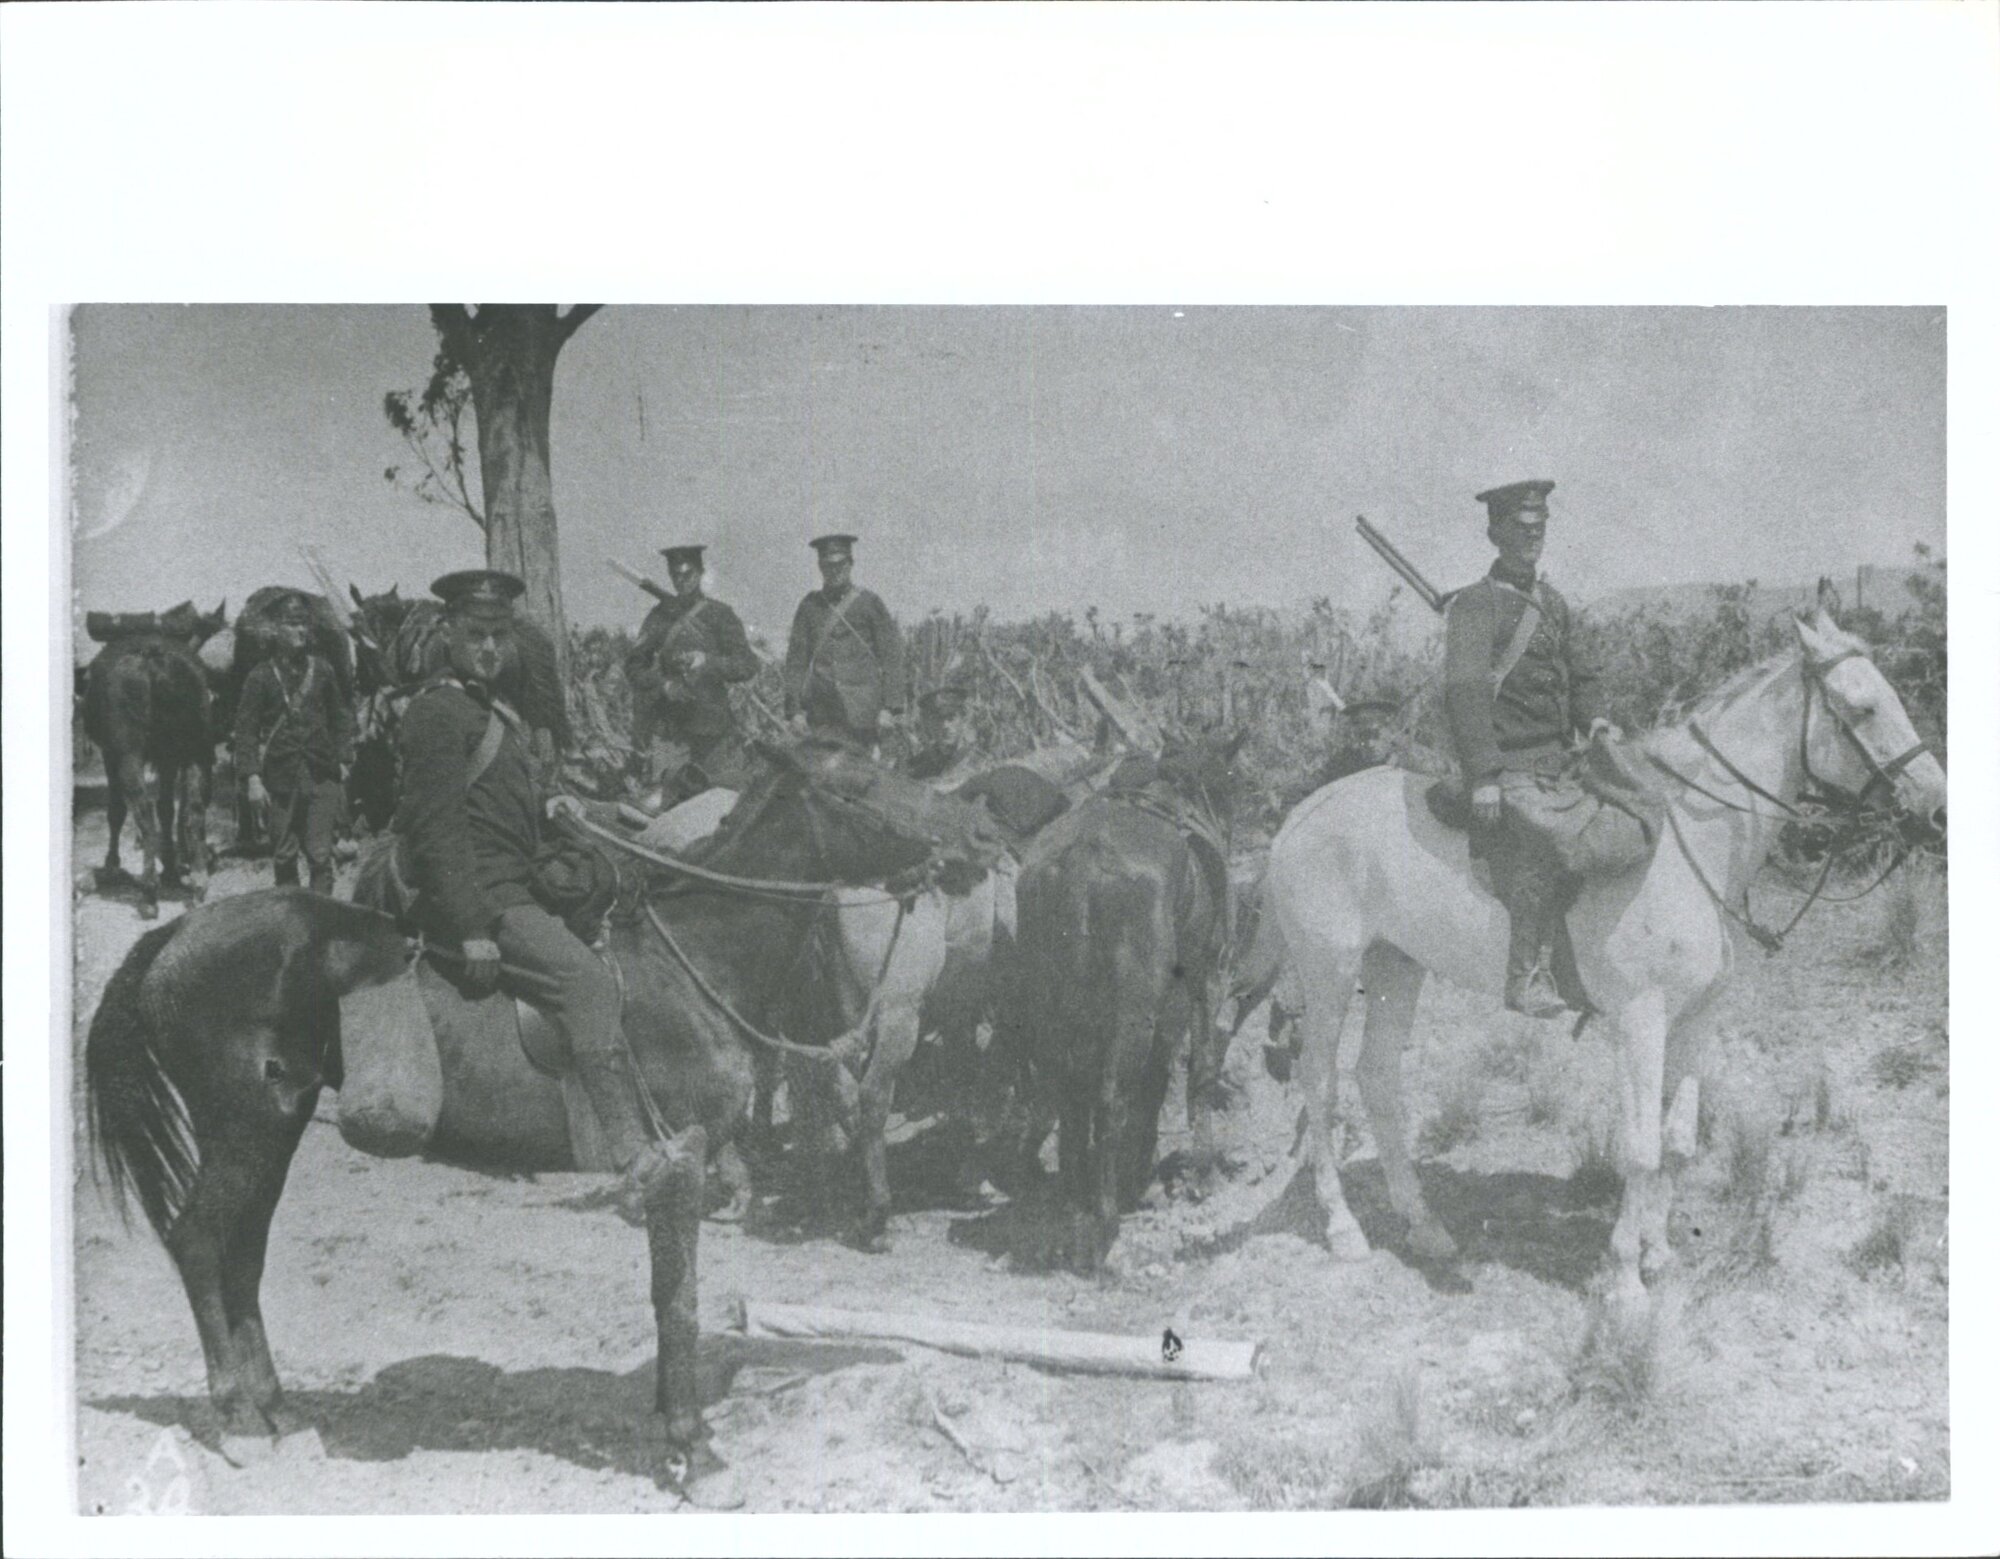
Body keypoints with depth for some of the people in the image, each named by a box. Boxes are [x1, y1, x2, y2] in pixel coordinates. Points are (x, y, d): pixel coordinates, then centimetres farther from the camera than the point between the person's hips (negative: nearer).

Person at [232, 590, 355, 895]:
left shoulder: (322, 670, 7)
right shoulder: (261, 675, 1)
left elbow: (341, 717, 15)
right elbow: (246, 730, -1)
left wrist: (343, 758, 4)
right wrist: (252, 777, -9)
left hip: (321, 776, 0)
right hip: (279, 777, 0)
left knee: (320, 854, -6)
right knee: (284, 856, 8)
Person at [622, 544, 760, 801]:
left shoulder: (719, 615, 4)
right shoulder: (659, 616, 11)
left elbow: (748, 665, -3)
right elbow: (634, 667, 10)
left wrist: (708, 661, -20)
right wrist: (663, 684, -9)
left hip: (713, 726, -2)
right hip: (668, 729, 2)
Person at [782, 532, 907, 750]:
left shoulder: (869, 603, 4)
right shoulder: (810, 606, 10)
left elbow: (892, 657, 2)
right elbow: (796, 659, 11)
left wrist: (889, 708, -5)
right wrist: (794, 708, 3)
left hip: (861, 713, -2)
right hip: (821, 713, 2)